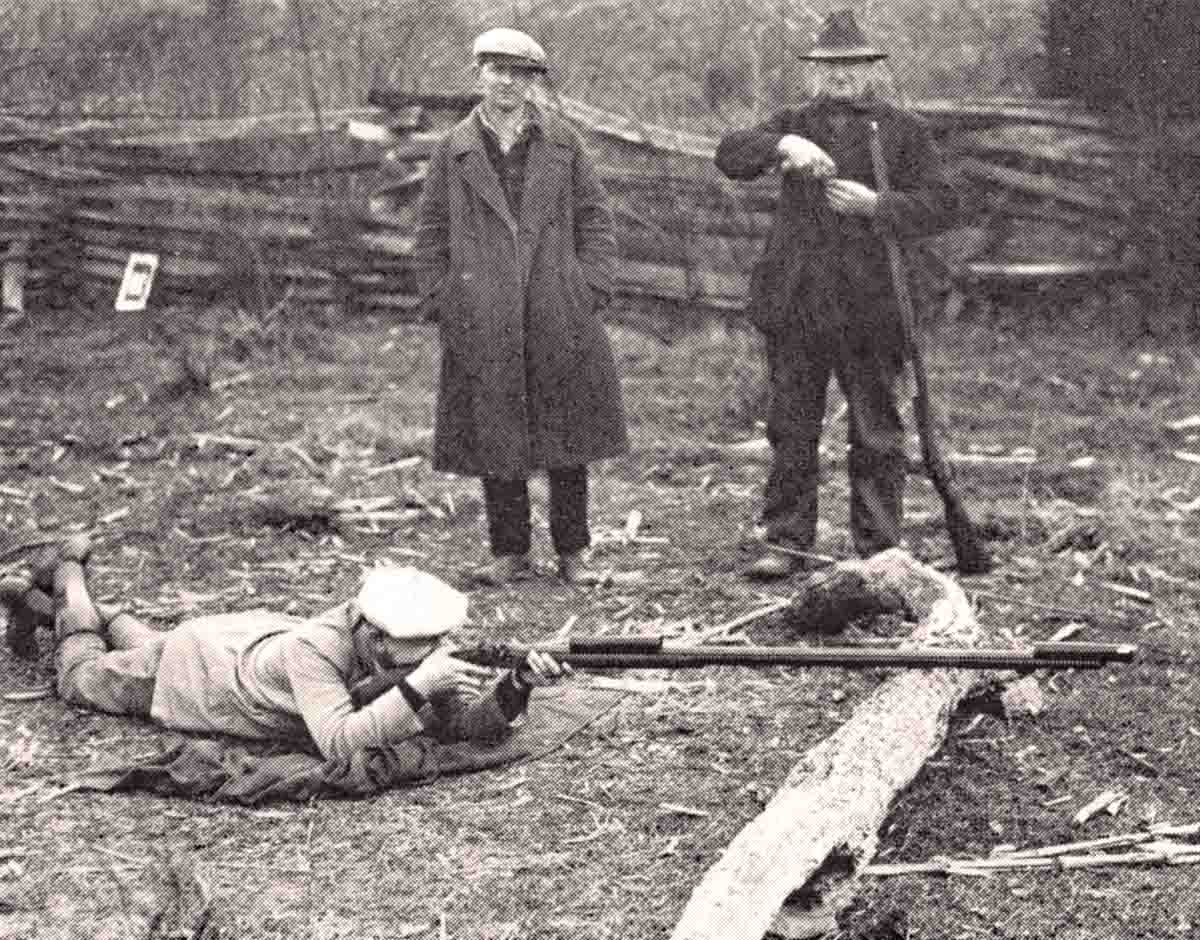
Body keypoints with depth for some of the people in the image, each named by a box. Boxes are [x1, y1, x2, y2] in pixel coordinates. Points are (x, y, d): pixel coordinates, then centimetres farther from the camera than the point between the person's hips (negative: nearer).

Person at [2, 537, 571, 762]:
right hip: (200, 661, -5)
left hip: (262, 638, 5)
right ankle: (68, 577, 47)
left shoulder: (413, 649, -29)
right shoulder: (313, 649, -47)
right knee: (83, 677, 25)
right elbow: (338, 744, -56)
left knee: (141, 646, 36)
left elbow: (467, 723, -28)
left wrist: (518, 684, -47)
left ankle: (69, 607, 58)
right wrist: (417, 686, -61)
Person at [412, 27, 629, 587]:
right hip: (482, 323, 0)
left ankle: (572, 552, 15)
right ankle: (510, 554, 14)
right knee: (494, 438, 3)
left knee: (566, 436, 4)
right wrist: (441, 303, 0)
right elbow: (431, 235, 9)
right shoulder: (454, 151, 6)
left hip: (559, 316, 0)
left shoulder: (561, 143, 8)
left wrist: (591, 289, -1)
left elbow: (594, 219, 9)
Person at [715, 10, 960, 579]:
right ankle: (786, 544, 11)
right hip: (794, 302, 2)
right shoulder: (795, 123, 14)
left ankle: (878, 549, 10)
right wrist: (782, 146, -19)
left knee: (876, 433, 3)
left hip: (869, 302, -2)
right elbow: (730, 156, 0)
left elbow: (940, 204, 0)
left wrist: (874, 205, -15)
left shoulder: (902, 130, 7)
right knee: (791, 429, 4)